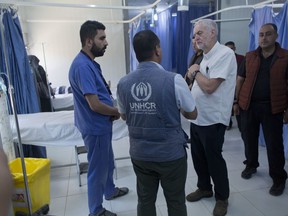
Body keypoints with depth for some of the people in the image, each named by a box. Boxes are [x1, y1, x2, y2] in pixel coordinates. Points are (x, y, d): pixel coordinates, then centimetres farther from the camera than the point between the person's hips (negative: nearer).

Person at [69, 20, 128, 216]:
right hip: (95, 127, -10)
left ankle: (110, 191, 50)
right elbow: (95, 105, -28)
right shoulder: (82, 66, -25)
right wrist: (117, 112, -10)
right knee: (98, 169, 7)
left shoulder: (90, 62, 7)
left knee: (108, 162, 26)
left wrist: (113, 110, -2)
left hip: (102, 124, 10)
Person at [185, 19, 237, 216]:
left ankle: (222, 197, 28)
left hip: (212, 120, -8)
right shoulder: (205, 56, 13)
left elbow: (209, 86, -24)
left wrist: (195, 72, -9)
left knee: (214, 159, 7)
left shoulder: (225, 54, -16)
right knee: (198, 157, 18)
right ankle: (204, 188, 40)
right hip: (197, 118, 8)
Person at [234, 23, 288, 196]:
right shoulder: (250, 57, 6)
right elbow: (240, 80, 7)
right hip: (248, 105, 3)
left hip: (272, 107, -2)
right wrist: (237, 101, 4)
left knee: (274, 144, 4)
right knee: (250, 139, 13)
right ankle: (251, 165, 35)